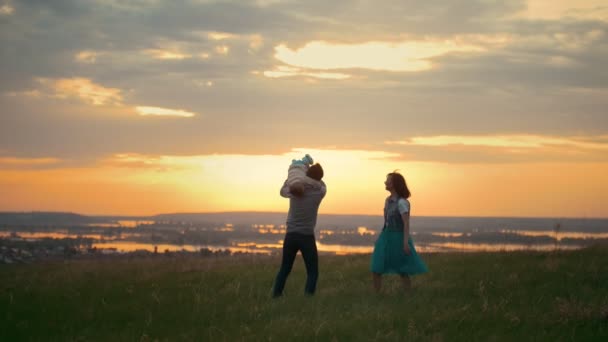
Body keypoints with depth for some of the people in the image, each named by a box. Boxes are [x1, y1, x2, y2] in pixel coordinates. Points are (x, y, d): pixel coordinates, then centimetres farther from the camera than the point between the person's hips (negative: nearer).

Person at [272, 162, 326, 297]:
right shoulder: (319, 193, -7)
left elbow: (283, 191, 22)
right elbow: (322, 185, 17)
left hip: (290, 236, 3)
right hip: (307, 237, -3)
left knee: (284, 270, 14)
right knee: (312, 272, 5)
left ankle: (276, 297, 11)